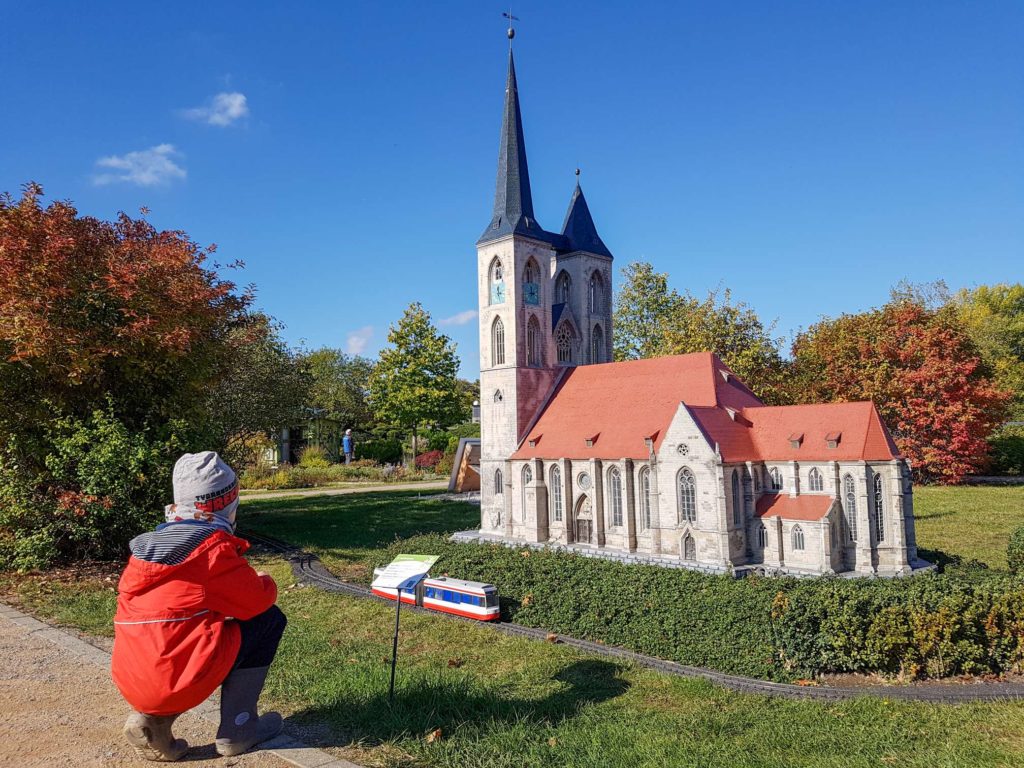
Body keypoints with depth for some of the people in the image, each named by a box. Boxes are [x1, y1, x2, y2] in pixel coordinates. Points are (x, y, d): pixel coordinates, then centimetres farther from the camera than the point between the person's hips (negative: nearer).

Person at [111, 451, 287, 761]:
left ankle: (152, 719, 14)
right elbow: (257, 601, -5)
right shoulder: (214, 547, -11)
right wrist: (265, 583, 17)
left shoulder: (148, 546, 12)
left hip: (130, 683, 8)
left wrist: (247, 581, 22)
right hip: (179, 680, -8)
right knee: (269, 619, 6)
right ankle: (237, 728, 8)